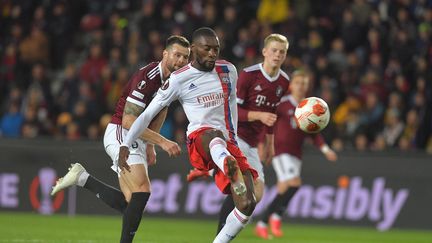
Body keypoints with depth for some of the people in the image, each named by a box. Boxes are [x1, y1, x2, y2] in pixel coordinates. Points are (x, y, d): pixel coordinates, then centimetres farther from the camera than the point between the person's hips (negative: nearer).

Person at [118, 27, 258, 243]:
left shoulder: (228, 71, 12)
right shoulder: (179, 79, -1)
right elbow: (148, 114, 4)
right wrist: (125, 146, -1)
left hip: (228, 144, 6)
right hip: (199, 140, -6)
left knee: (247, 205, -12)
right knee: (214, 135, -44)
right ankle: (231, 169, -80)